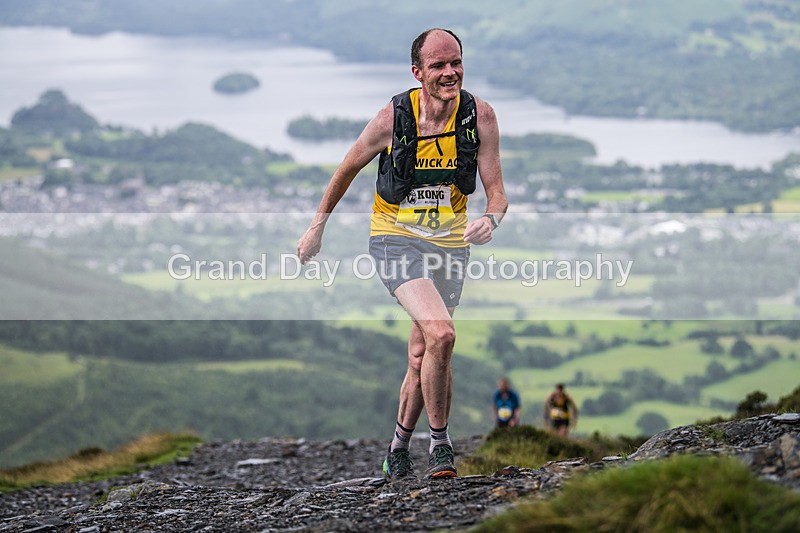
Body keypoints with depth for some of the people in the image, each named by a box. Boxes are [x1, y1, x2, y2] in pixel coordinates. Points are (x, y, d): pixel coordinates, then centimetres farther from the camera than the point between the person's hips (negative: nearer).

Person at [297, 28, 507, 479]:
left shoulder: (479, 116, -9)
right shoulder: (393, 119, -14)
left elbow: (497, 192, -6)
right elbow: (346, 171, 3)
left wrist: (491, 220, -30)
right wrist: (317, 229, 13)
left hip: (450, 244, 3)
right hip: (397, 240, -3)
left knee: (422, 359, 10)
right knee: (441, 334, -25)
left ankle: (399, 447, 33)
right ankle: (440, 443, -10)